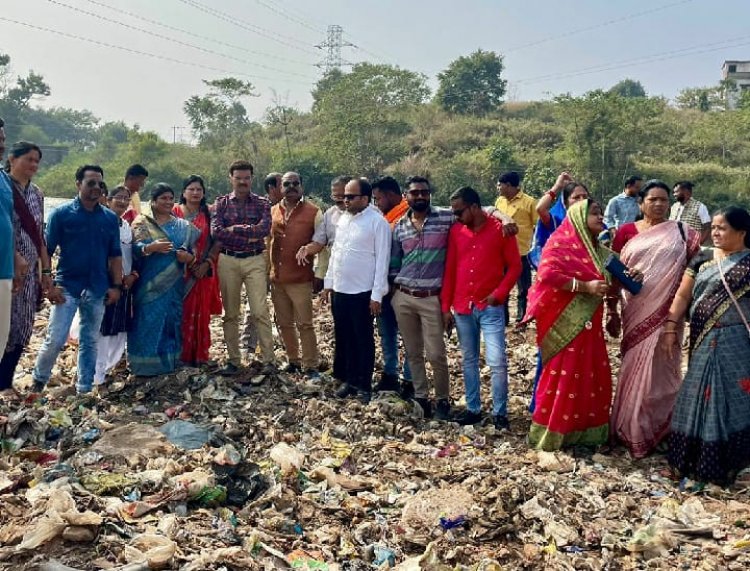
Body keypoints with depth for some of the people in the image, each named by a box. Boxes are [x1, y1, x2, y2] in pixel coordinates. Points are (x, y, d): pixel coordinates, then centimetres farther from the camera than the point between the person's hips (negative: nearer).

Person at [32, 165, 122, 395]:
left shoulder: (110, 218, 6)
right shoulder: (61, 214, -3)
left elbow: (115, 255, 9)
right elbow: (46, 251, -3)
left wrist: (116, 286, 2)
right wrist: (49, 284, -10)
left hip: (97, 290, 3)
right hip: (67, 287, -3)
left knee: (90, 341, 10)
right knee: (55, 339, -4)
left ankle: (84, 389, 19)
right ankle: (38, 380, 19)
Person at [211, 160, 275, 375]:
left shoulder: (262, 203, 3)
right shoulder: (222, 202, 6)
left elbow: (264, 228, -14)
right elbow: (215, 231, -9)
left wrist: (235, 229, -12)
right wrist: (249, 235, -13)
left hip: (254, 261, -2)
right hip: (228, 261, 2)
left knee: (260, 312, -6)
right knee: (230, 314, 7)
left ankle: (268, 359, 0)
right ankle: (233, 360, 15)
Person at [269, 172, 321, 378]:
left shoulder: (313, 212, -5)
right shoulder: (273, 211, 10)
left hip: (301, 279, -5)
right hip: (276, 278, 5)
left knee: (304, 324, -3)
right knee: (284, 323, 13)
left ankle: (310, 367, 5)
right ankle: (293, 361, 26)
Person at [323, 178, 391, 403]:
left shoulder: (377, 222, -12)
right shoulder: (343, 219, 10)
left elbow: (382, 260, -13)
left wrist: (377, 295, -16)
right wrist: (328, 284, 14)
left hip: (363, 292, -7)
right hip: (339, 290, 7)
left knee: (363, 340, 4)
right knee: (343, 338, 13)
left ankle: (364, 386, 15)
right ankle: (349, 380, 26)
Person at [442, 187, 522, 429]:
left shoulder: (501, 229, -5)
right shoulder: (455, 231, 5)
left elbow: (515, 266, -2)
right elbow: (449, 269, 8)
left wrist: (499, 293, -13)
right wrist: (446, 306, 6)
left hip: (490, 307, -4)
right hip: (462, 307, 4)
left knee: (497, 362, -6)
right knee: (468, 360, 11)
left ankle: (500, 413, 5)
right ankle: (473, 408, 21)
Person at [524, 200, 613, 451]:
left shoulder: (598, 250, 15)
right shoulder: (560, 244, -10)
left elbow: (607, 283, 24)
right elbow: (548, 274, -24)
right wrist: (585, 286, -23)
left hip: (590, 324, 8)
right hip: (565, 323, -8)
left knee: (594, 377, 10)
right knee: (563, 376, -3)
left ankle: (587, 430, 22)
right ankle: (550, 432, 9)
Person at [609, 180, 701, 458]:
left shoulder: (682, 233, 3)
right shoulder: (626, 232, 4)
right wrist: (612, 312, 3)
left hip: (667, 314, -1)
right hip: (636, 314, 1)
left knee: (659, 369, 4)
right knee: (635, 369, 9)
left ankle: (658, 430, 20)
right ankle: (632, 429, 23)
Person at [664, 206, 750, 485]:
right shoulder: (703, 258, 9)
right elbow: (682, 295, 8)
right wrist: (671, 327, -2)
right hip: (704, 342, 4)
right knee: (700, 397, 10)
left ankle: (724, 464, 12)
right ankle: (695, 458, 22)